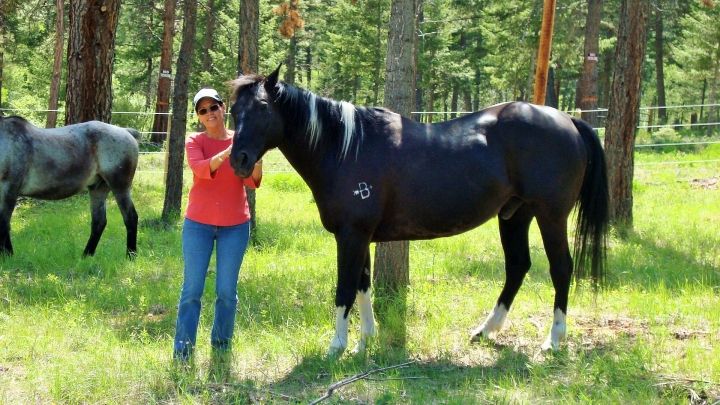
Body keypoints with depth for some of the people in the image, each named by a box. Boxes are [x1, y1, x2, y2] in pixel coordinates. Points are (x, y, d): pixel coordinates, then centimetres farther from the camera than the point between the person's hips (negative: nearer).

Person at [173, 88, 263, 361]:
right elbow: (200, 169, -22)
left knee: (227, 291, 5)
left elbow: (252, 182, -8)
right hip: (198, 223, -1)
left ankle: (221, 343, 19)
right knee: (192, 289, -1)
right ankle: (182, 349, 3)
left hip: (235, 225, 1)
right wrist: (226, 154, -40)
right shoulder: (194, 142, -1)